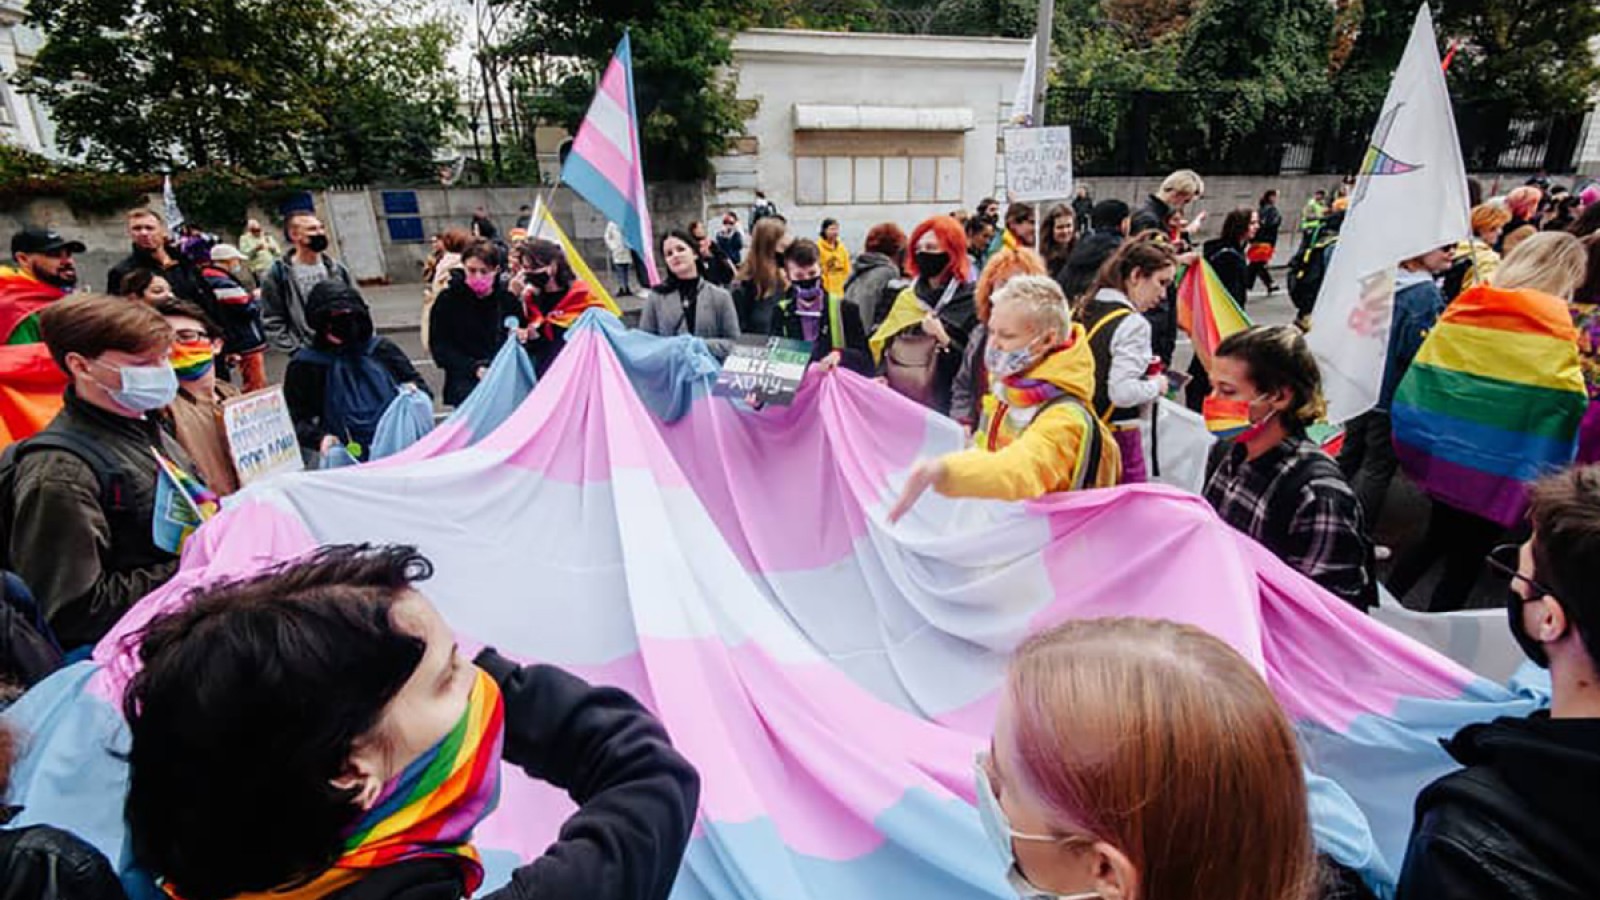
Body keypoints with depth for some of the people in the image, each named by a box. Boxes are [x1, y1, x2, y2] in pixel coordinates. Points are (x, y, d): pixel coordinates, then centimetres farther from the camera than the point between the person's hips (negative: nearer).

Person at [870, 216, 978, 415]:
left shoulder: (970, 301, -6)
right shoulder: (906, 297, 12)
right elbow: (882, 344, 14)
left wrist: (944, 340, -22)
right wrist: (880, 378, -1)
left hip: (940, 408, -5)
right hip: (895, 401, 5)